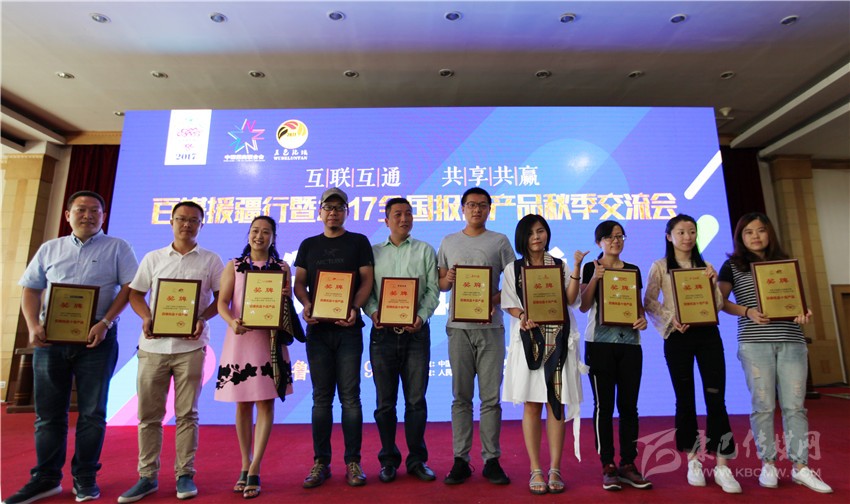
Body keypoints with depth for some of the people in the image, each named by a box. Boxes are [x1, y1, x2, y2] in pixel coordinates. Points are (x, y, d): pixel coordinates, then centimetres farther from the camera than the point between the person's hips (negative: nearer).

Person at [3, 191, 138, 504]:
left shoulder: (117, 248, 3)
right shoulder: (49, 249, 14)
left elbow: (131, 287, -5)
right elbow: (30, 290, 12)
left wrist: (105, 322, -16)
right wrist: (33, 326, -4)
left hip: (97, 339, -3)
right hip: (51, 338, 3)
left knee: (92, 413, 2)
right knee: (48, 412, 9)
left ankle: (85, 478, 14)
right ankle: (46, 478, 20)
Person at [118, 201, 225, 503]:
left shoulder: (210, 260, 5)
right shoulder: (153, 258, 11)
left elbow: (221, 297, 4)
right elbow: (135, 293, 12)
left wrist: (203, 319, -12)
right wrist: (146, 317, -7)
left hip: (190, 345, -2)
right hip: (153, 345, 2)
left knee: (187, 413, 4)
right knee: (148, 413, 7)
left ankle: (185, 474, 14)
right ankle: (147, 476, 19)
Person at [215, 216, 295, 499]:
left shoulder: (282, 268, 7)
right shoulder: (233, 266, 8)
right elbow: (222, 302, 0)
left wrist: (287, 296, -16)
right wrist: (231, 322, -20)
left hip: (269, 340, 0)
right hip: (240, 340, 1)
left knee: (265, 403, -3)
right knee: (243, 405, 7)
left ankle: (253, 472, 4)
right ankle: (245, 467, 21)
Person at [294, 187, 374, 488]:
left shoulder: (359, 242, 6)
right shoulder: (308, 245, 14)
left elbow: (367, 280, -2)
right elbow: (299, 282, 9)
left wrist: (354, 308, -19)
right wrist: (306, 304, -13)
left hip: (348, 328, -2)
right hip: (317, 328, 3)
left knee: (349, 396, 1)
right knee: (321, 397, 8)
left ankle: (353, 462, 12)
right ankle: (321, 462, 17)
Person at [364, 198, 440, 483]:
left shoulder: (425, 250, 9)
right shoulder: (373, 252, 12)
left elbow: (433, 289, 2)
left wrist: (422, 316, -13)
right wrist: (373, 312, -13)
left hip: (416, 332, 0)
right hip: (383, 332, 1)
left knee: (416, 399, 4)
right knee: (385, 401, 7)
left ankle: (417, 459, 19)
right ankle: (388, 460, 22)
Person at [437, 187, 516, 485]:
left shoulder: (500, 241, 7)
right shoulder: (449, 242, 13)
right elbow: (440, 284, 14)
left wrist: (494, 300, -15)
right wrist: (447, 279, -9)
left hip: (490, 326, -1)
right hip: (458, 327, 1)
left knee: (491, 397, 3)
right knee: (461, 397, 6)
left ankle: (491, 460, 14)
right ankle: (460, 460, 15)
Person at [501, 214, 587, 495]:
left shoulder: (560, 266, 10)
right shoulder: (513, 269, 7)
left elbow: (571, 300, -2)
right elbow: (510, 305, 2)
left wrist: (576, 269, -10)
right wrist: (524, 318, -17)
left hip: (558, 341, 1)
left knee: (557, 404, 2)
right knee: (532, 405, 1)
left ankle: (555, 469, 12)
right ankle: (535, 470, 11)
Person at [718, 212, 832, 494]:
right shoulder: (733, 265, 5)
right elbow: (720, 302, 1)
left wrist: (803, 313, -6)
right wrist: (748, 311, -15)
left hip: (792, 342, 3)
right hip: (754, 343, -3)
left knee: (794, 405, 2)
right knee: (763, 406, 1)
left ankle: (800, 467, 11)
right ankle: (767, 464, 13)